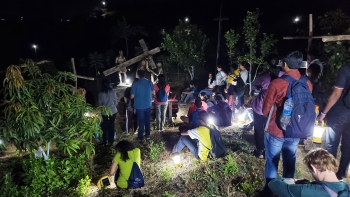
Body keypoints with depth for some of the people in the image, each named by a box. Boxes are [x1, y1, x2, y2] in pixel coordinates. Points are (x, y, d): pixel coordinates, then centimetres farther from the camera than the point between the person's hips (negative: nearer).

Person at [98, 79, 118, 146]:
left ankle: (105, 142, 19)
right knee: (111, 126, 12)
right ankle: (111, 140, 21)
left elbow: (100, 104, -1)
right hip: (113, 112, 2)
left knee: (105, 127, 11)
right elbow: (116, 102, 1)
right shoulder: (113, 92, -8)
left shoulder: (100, 94, -10)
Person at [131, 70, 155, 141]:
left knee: (141, 121, 7)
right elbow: (153, 94, 6)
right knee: (147, 120, 16)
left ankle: (140, 137, 16)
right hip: (148, 105, 3)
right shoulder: (150, 83, -4)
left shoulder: (136, 84, -14)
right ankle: (147, 135, 26)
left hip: (139, 106, -3)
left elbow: (132, 96, -10)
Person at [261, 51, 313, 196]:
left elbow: (265, 110, -11)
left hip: (275, 131, -4)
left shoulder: (276, 83, -20)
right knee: (290, 163, 20)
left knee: (272, 162, 12)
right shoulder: (307, 84, -5)